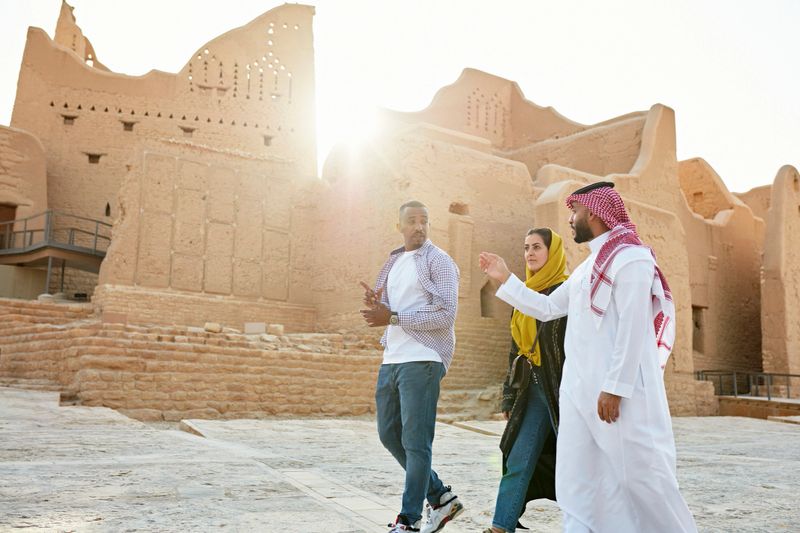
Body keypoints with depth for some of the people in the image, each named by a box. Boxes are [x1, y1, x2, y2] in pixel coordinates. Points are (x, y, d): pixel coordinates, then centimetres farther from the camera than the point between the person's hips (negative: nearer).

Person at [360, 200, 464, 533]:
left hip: (421, 361, -8)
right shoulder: (394, 262, 17)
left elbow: (446, 315, -15)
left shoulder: (438, 261, -5)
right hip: (391, 359, 9)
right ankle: (440, 498, 25)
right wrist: (375, 304, 0)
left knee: (415, 442, -5)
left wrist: (392, 317, -18)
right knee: (389, 434, 13)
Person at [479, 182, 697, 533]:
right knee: (576, 478, 8)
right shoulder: (587, 267, 19)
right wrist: (505, 279, 23)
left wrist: (614, 387, -21)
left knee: (640, 474, -3)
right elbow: (546, 308, 27)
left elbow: (633, 329, -17)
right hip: (579, 389, 9)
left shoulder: (631, 258, -9)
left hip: (620, 390, -9)